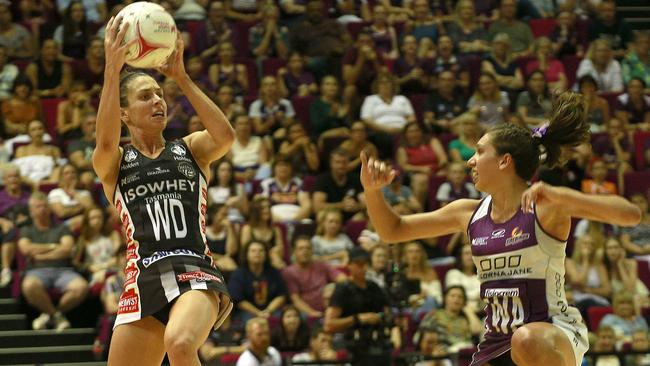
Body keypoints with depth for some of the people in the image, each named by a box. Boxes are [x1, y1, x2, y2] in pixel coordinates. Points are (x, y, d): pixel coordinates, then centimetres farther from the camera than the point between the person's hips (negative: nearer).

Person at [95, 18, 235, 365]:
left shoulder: (190, 149, 17)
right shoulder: (113, 163, 14)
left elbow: (225, 135, -6)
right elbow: (106, 142, -11)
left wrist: (180, 76, -7)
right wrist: (112, 68, -18)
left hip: (195, 274, -2)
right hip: (143, 280, 2)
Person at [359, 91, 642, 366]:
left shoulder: (545, 206, -10)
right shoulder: (469, 213, 8)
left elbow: (631, 215, -22)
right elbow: (393, 231, 16)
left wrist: (559, 196, -33)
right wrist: (372, 190, -3)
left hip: (555, 335, -7)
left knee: (527, 341, -40)